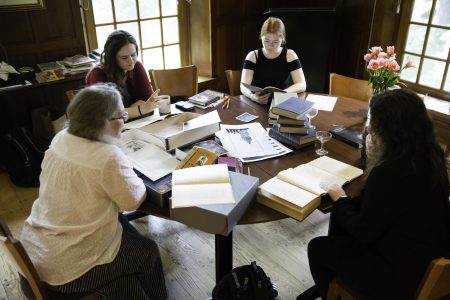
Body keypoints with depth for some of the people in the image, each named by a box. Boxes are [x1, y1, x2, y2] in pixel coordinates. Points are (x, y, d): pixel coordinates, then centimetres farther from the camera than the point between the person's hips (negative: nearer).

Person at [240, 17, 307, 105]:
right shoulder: (253, 56, 0)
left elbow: (302, 85, -8)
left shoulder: (289, 55, 0)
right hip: (256, 104, -2)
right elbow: (243, 86, -10)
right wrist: (252, 96, -32)